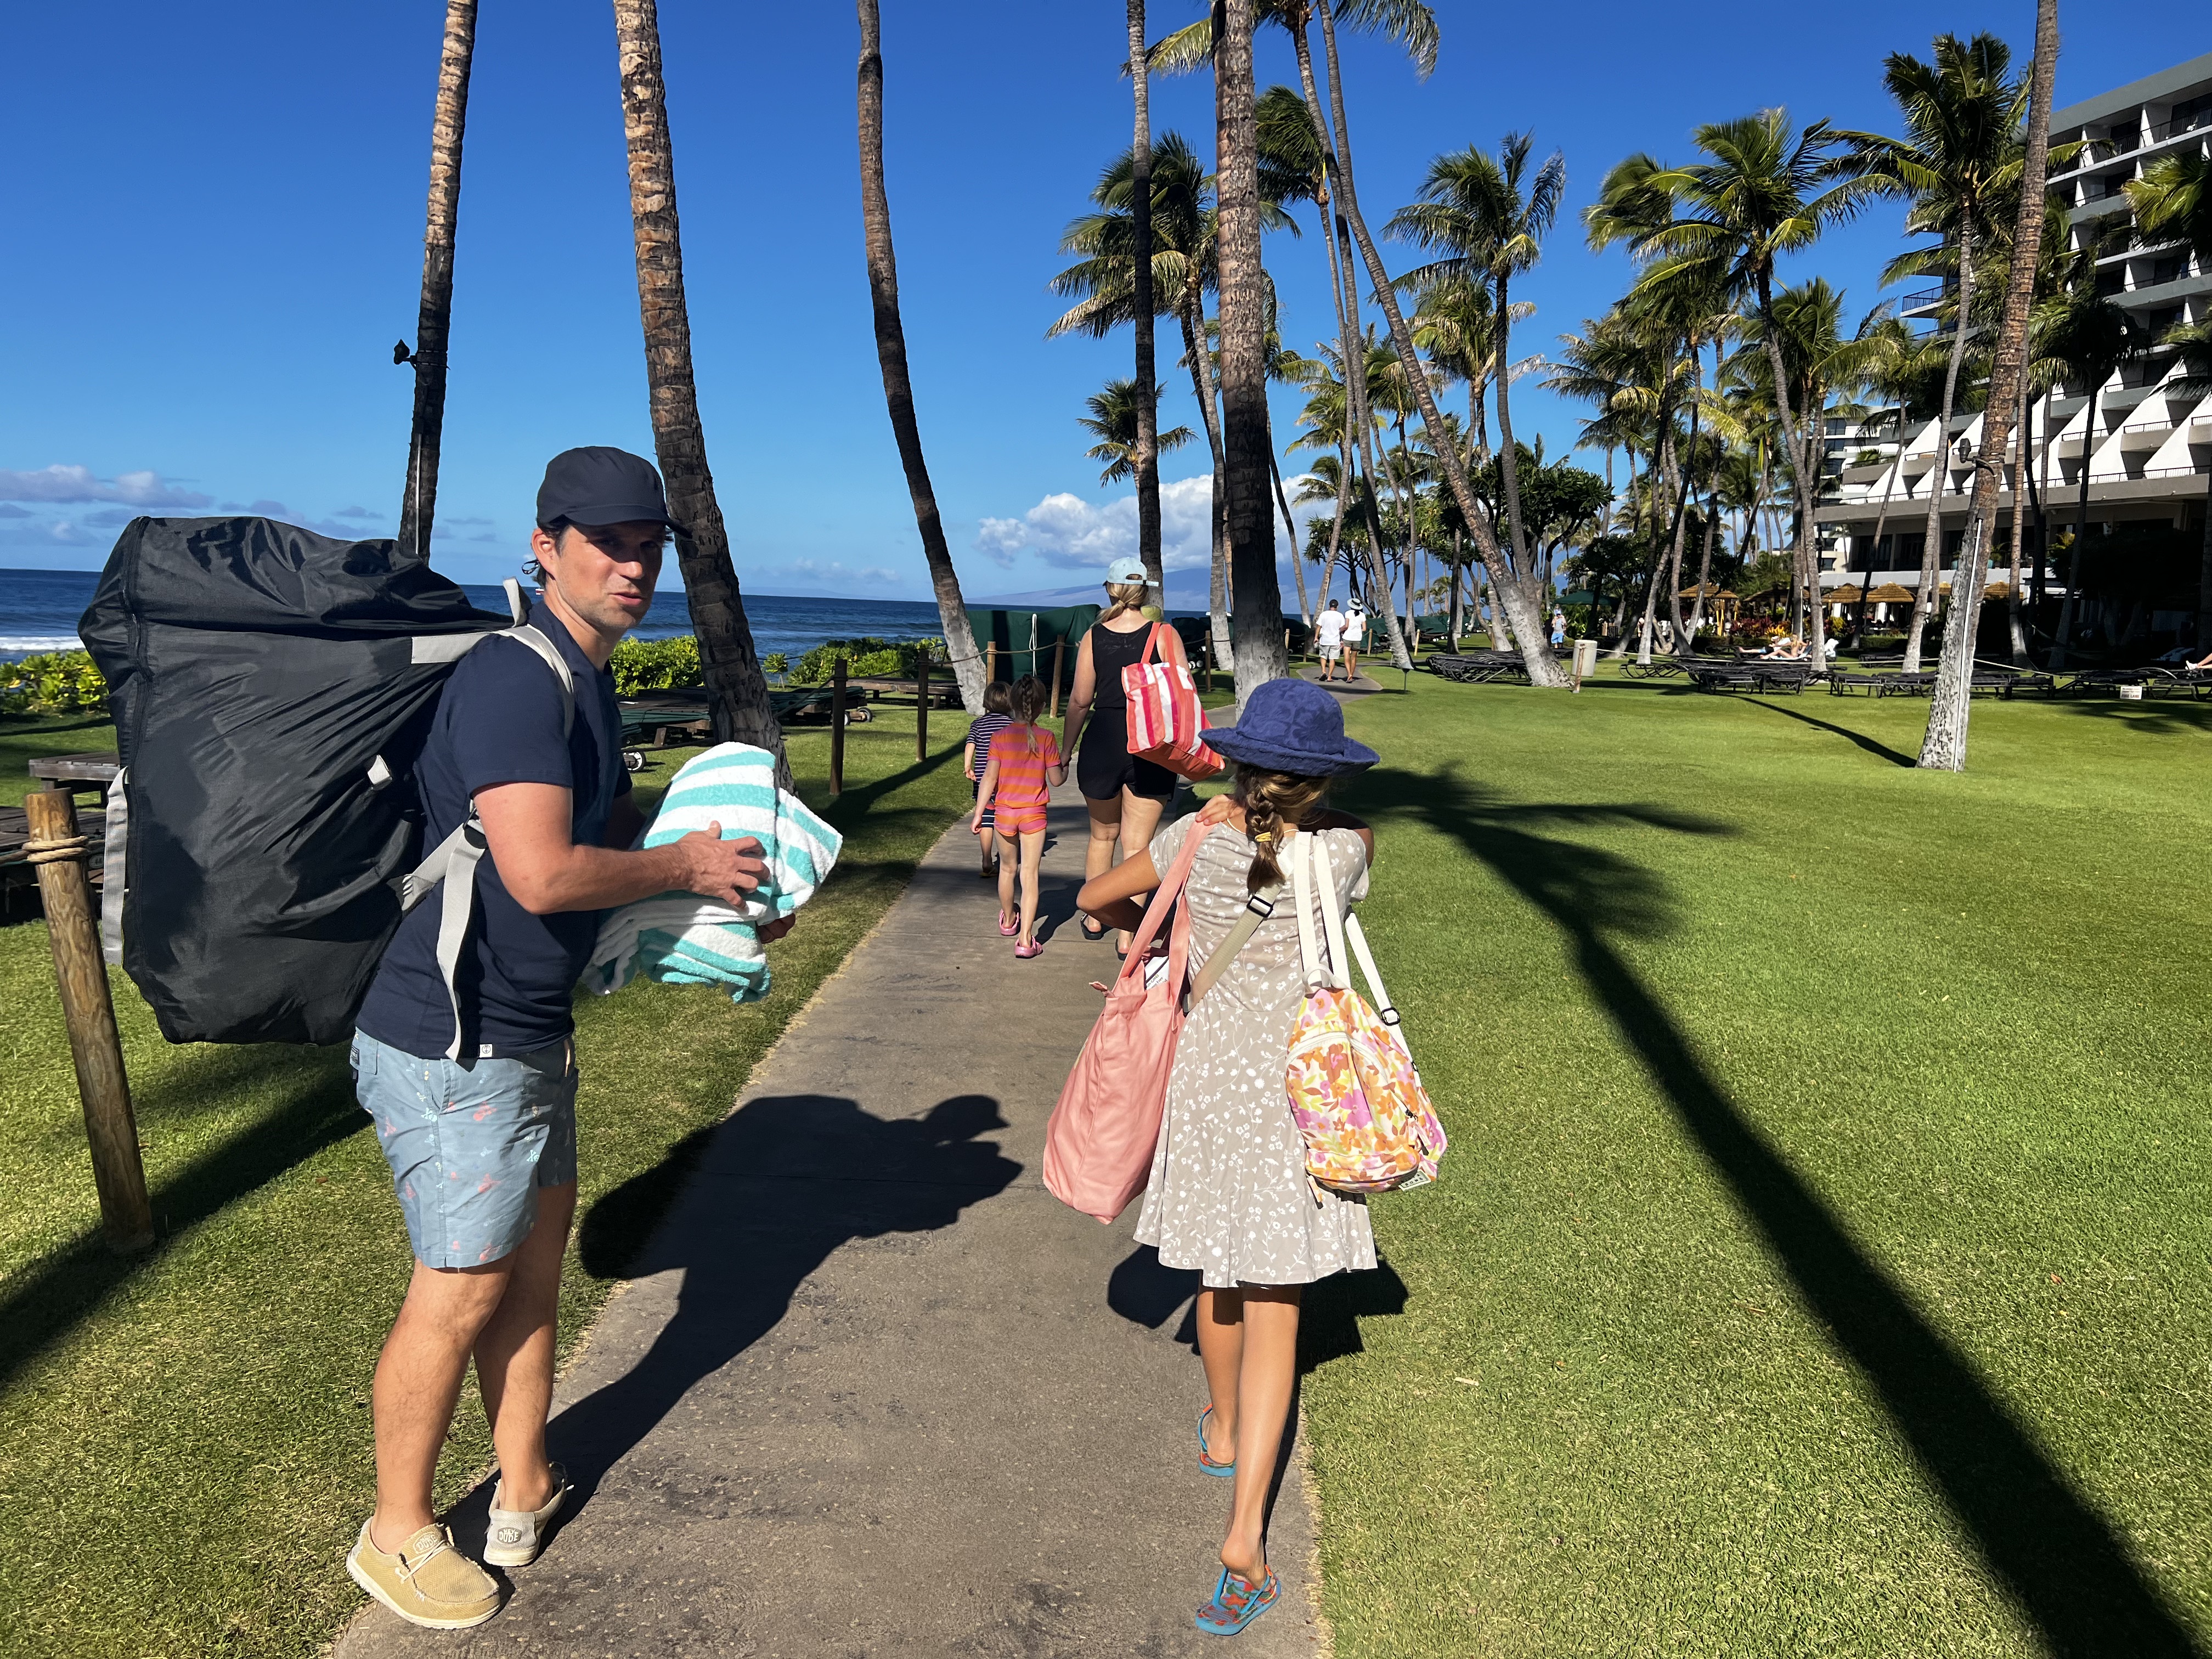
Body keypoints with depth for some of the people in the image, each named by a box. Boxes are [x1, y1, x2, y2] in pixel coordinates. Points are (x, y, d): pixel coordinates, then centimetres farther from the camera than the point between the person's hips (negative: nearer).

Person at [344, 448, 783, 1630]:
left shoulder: (587, 682, 11)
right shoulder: (515, 679, -22)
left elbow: (616, 832, 23)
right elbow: (543, 874, -31)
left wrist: (736, 889, 8)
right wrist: (685, 867, -16)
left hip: (530, 1034, 10)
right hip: (451, 1046, -10)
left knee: (536, 1253, 18)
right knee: (463, 1290, 3)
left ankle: (524, 1493, 36)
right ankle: (398, 1536, 26)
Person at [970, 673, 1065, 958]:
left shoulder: (1001, 738, -6)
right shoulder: (1046, 738, -9)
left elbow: (990, 778, -7)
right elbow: (1056, 780, -6)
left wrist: (978, 814, -1)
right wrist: (1066, 764, 15)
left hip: (1005, 812, 2)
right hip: (1034, 815, -2)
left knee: (1007, 868, 21)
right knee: (1030, 876, -2)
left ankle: (1008, 921, 42)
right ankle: (1025, 939, -9)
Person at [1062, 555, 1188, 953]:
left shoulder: (1093, 637, -1)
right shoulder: (1164, 634, -5)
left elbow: (1080, 700, 1)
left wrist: (1065, 749, 12)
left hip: (1102, 743, 2)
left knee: (1102, 836, 21)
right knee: (1137, 844, 5)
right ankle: (1128, 934, 7)